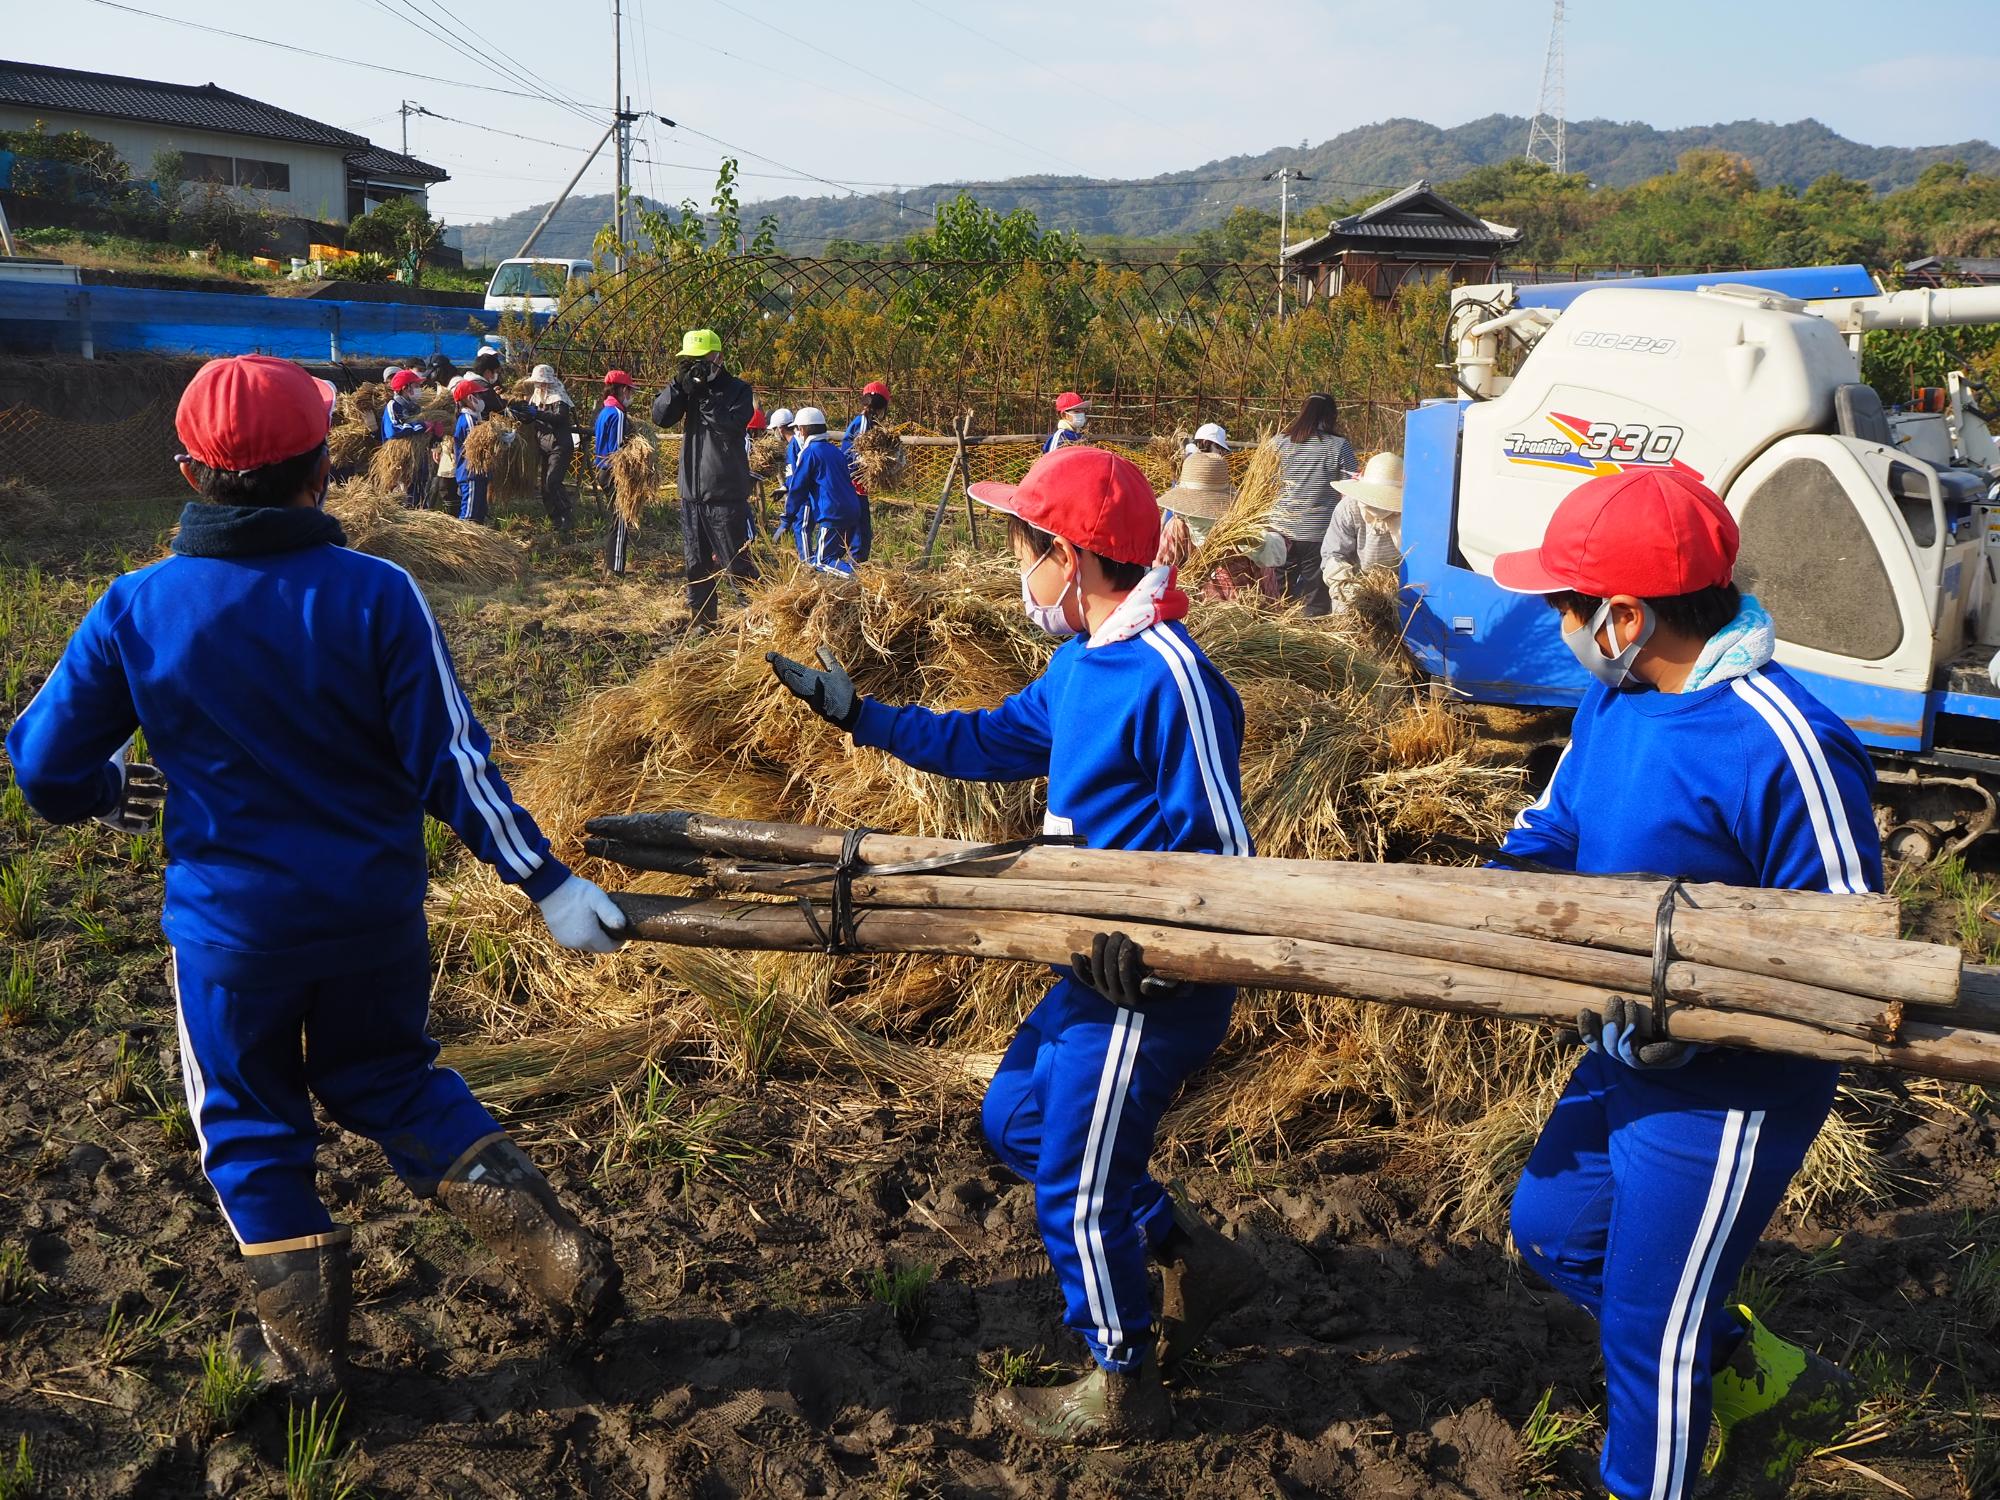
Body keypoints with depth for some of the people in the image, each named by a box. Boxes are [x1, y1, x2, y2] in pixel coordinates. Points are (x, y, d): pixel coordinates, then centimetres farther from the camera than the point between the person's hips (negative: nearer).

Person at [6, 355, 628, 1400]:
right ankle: (559, 1261, 14)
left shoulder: (137, 608, -10)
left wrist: (108, 793, 21)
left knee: (249, 1127, 19)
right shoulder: (376, 595, -15)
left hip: (229, 924, -1)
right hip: (378, 912, 1)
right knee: (392, 1080, 23)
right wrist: (548, 885, -10)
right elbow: (451, 766, -16)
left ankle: (305, 1348, 28)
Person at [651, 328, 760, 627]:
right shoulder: (688, 387, 10)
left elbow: (732, 426, -20)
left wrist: (703, 395, -23)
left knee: (736, 561, -5)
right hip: (691, 490, 6)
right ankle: (702, 618, 24)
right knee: (697, 562, 13)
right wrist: (679, 385, -14)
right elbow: (660, 416, -1)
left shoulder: (738, 389, -5)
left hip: (726, 493, -6)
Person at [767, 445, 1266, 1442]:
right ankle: (1195, 1261, 31)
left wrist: (1153, 947, -32)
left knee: (1077, 1191, 4)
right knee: (1016, 1118, 22)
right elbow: (995, 741, 19)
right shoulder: (1083, 659, 6)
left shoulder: (1168, 676, -23)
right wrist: (856, 714, 19)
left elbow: (1225, 853, -21)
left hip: (1153, 983, -10)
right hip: (1100, 963, 10)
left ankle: (1123, 1392, 27)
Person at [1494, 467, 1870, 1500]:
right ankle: (1771, 1388, 41)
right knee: (1554, 1231, 25)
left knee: (1649, 1332, 6)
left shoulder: (1782, 747, -28)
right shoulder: (1612, 699, -2)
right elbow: (1553, 833, 11)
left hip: (1723, 1096, -9)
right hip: (1622, 1064, 9)